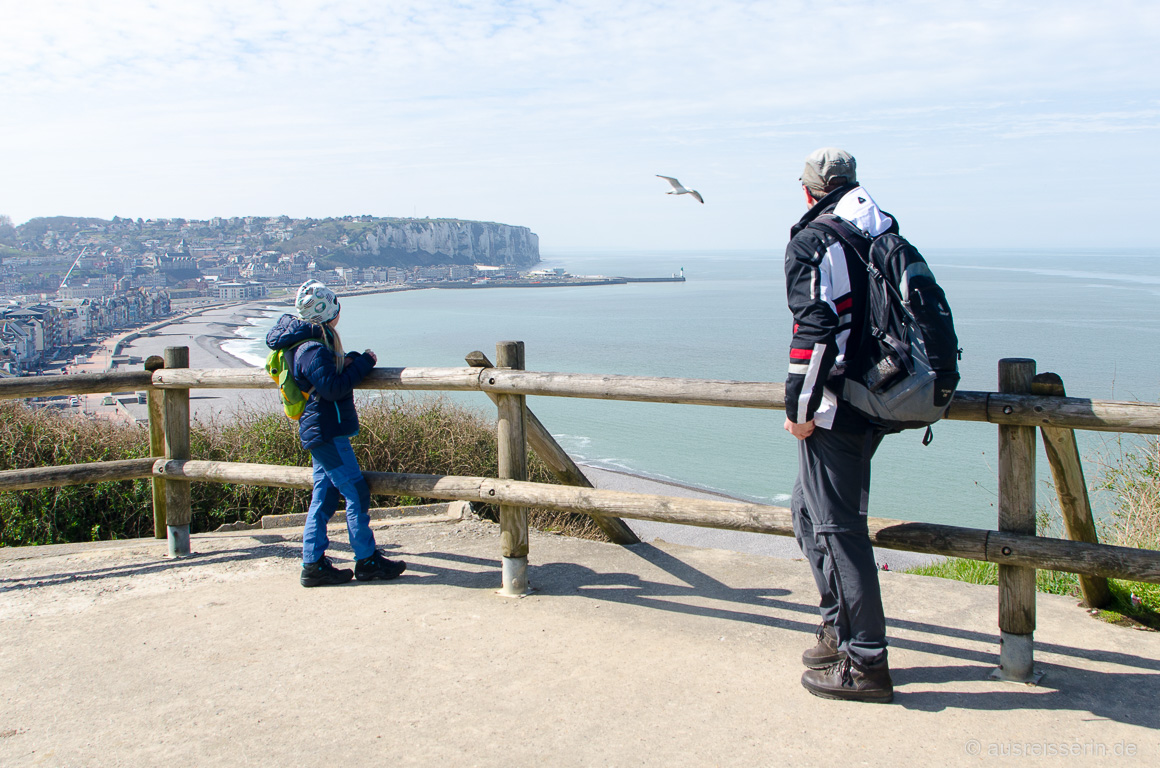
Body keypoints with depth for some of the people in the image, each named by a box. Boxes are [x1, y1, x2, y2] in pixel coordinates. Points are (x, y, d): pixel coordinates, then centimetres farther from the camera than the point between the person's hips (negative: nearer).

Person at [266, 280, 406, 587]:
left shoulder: (315, 342, 14)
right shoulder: (313, 348, -18)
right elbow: (332, 388, -23)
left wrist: (346, 361, 6)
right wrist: (362, 363, -13)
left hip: (321, 432, 11)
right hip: (327, 432, -11)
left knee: (324, 497, 11)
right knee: (356, 493, -5)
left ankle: (314, 565, 15)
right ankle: (367, 561, 2)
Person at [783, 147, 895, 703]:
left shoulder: (812, 243, -11)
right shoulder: (887, 235, 14)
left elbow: (816, 328, -20)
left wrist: (799, 407, -14)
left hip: (834, 410, -9)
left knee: (838, 527, -2)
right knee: (809, 509, 20)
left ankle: (865, 663, 5)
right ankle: (840, 630, 29)